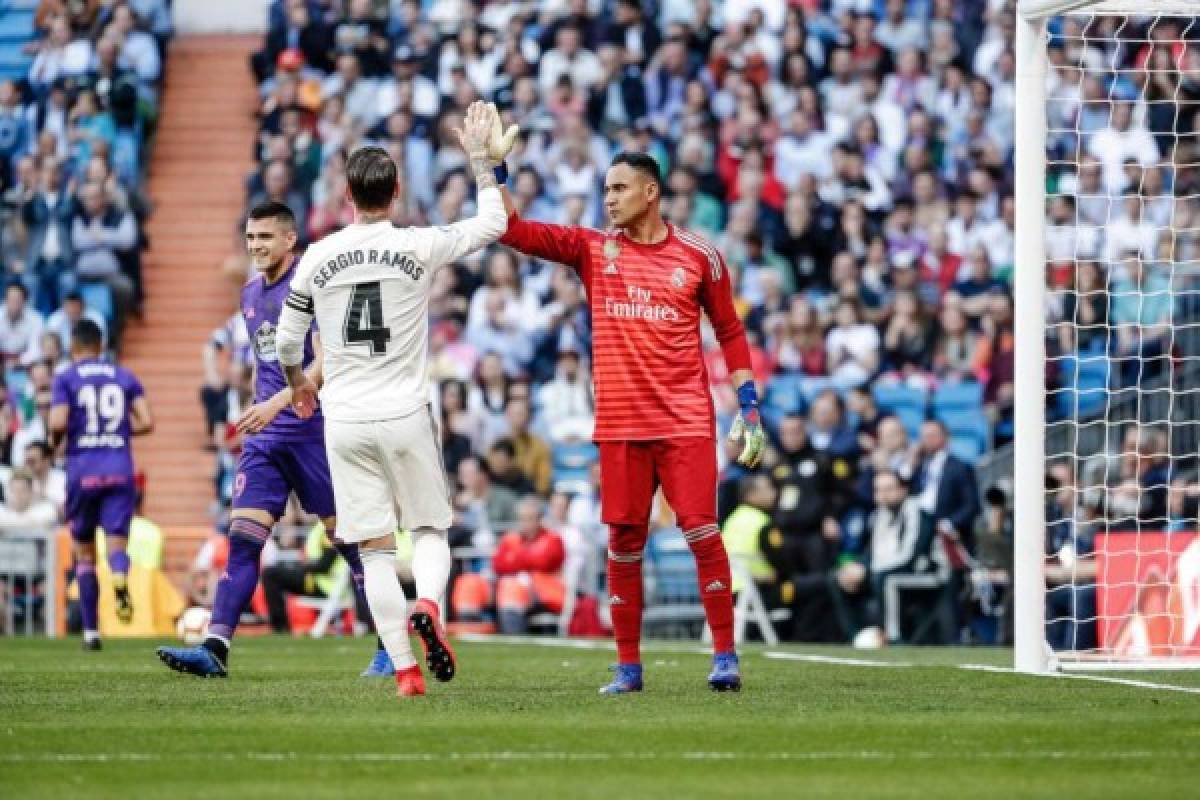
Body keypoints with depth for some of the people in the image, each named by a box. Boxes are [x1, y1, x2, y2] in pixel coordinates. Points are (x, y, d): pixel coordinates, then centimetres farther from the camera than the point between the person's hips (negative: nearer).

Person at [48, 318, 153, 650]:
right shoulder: (125, 377, 10)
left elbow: (58, 423, -12)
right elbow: (146, 422, 3)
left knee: (84, 552, 11)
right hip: (120, 467, 1)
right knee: (117, 541, -2)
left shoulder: (65, 380, 1)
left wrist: (53, 441, 10)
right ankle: (120, 581, -40)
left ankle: (91, 631, 11)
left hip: (82, 469, -1)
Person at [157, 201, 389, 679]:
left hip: (314, 432, -6)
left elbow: (325, 362, -17)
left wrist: (276, 403, -26)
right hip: (265, 437, 6)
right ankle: (215, 649, -13)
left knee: (349, 541, 0)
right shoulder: (250, 294, 14)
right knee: (243, 540, -6)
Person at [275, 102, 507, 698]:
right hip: (405, 416, -1)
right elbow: (493, 223, 10)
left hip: (345, 421, 1)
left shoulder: (319, 258, 0)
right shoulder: (420, 247, -5)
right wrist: (478, 155, 20)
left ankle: (405, 669, -4)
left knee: (375, 549, 3)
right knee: (431, 529, 12)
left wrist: (298, 384, 30)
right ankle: (428, 605, -19)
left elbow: (287, 340, 9)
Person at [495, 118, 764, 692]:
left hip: (685, 421, -2)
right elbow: (514, 231, 1)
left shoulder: (698, 257, 4)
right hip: (620, 423, 2)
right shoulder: (592, 249, 7)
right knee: (624, 542, 4)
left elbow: (730, 333, 10)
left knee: (701, 531, -9)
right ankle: (628, 666, 12)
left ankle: (724, 656, -2)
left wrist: (748, 407, 4)